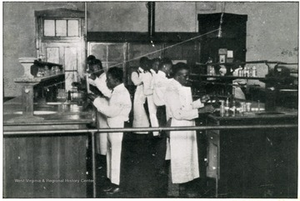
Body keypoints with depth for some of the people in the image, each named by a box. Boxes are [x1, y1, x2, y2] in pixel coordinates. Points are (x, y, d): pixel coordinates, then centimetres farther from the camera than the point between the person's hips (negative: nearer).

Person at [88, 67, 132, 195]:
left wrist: (96, 100, -19)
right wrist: (97, 100, 3)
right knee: (111, 154, 16)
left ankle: (116, 185, 11)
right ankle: (112, 182, 27)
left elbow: (111, 112, -23)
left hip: (118, 128, -10)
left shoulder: (122, 93, -20)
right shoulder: (116, 92, 11)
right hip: (112, 127, 10)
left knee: (115, 155, 0)